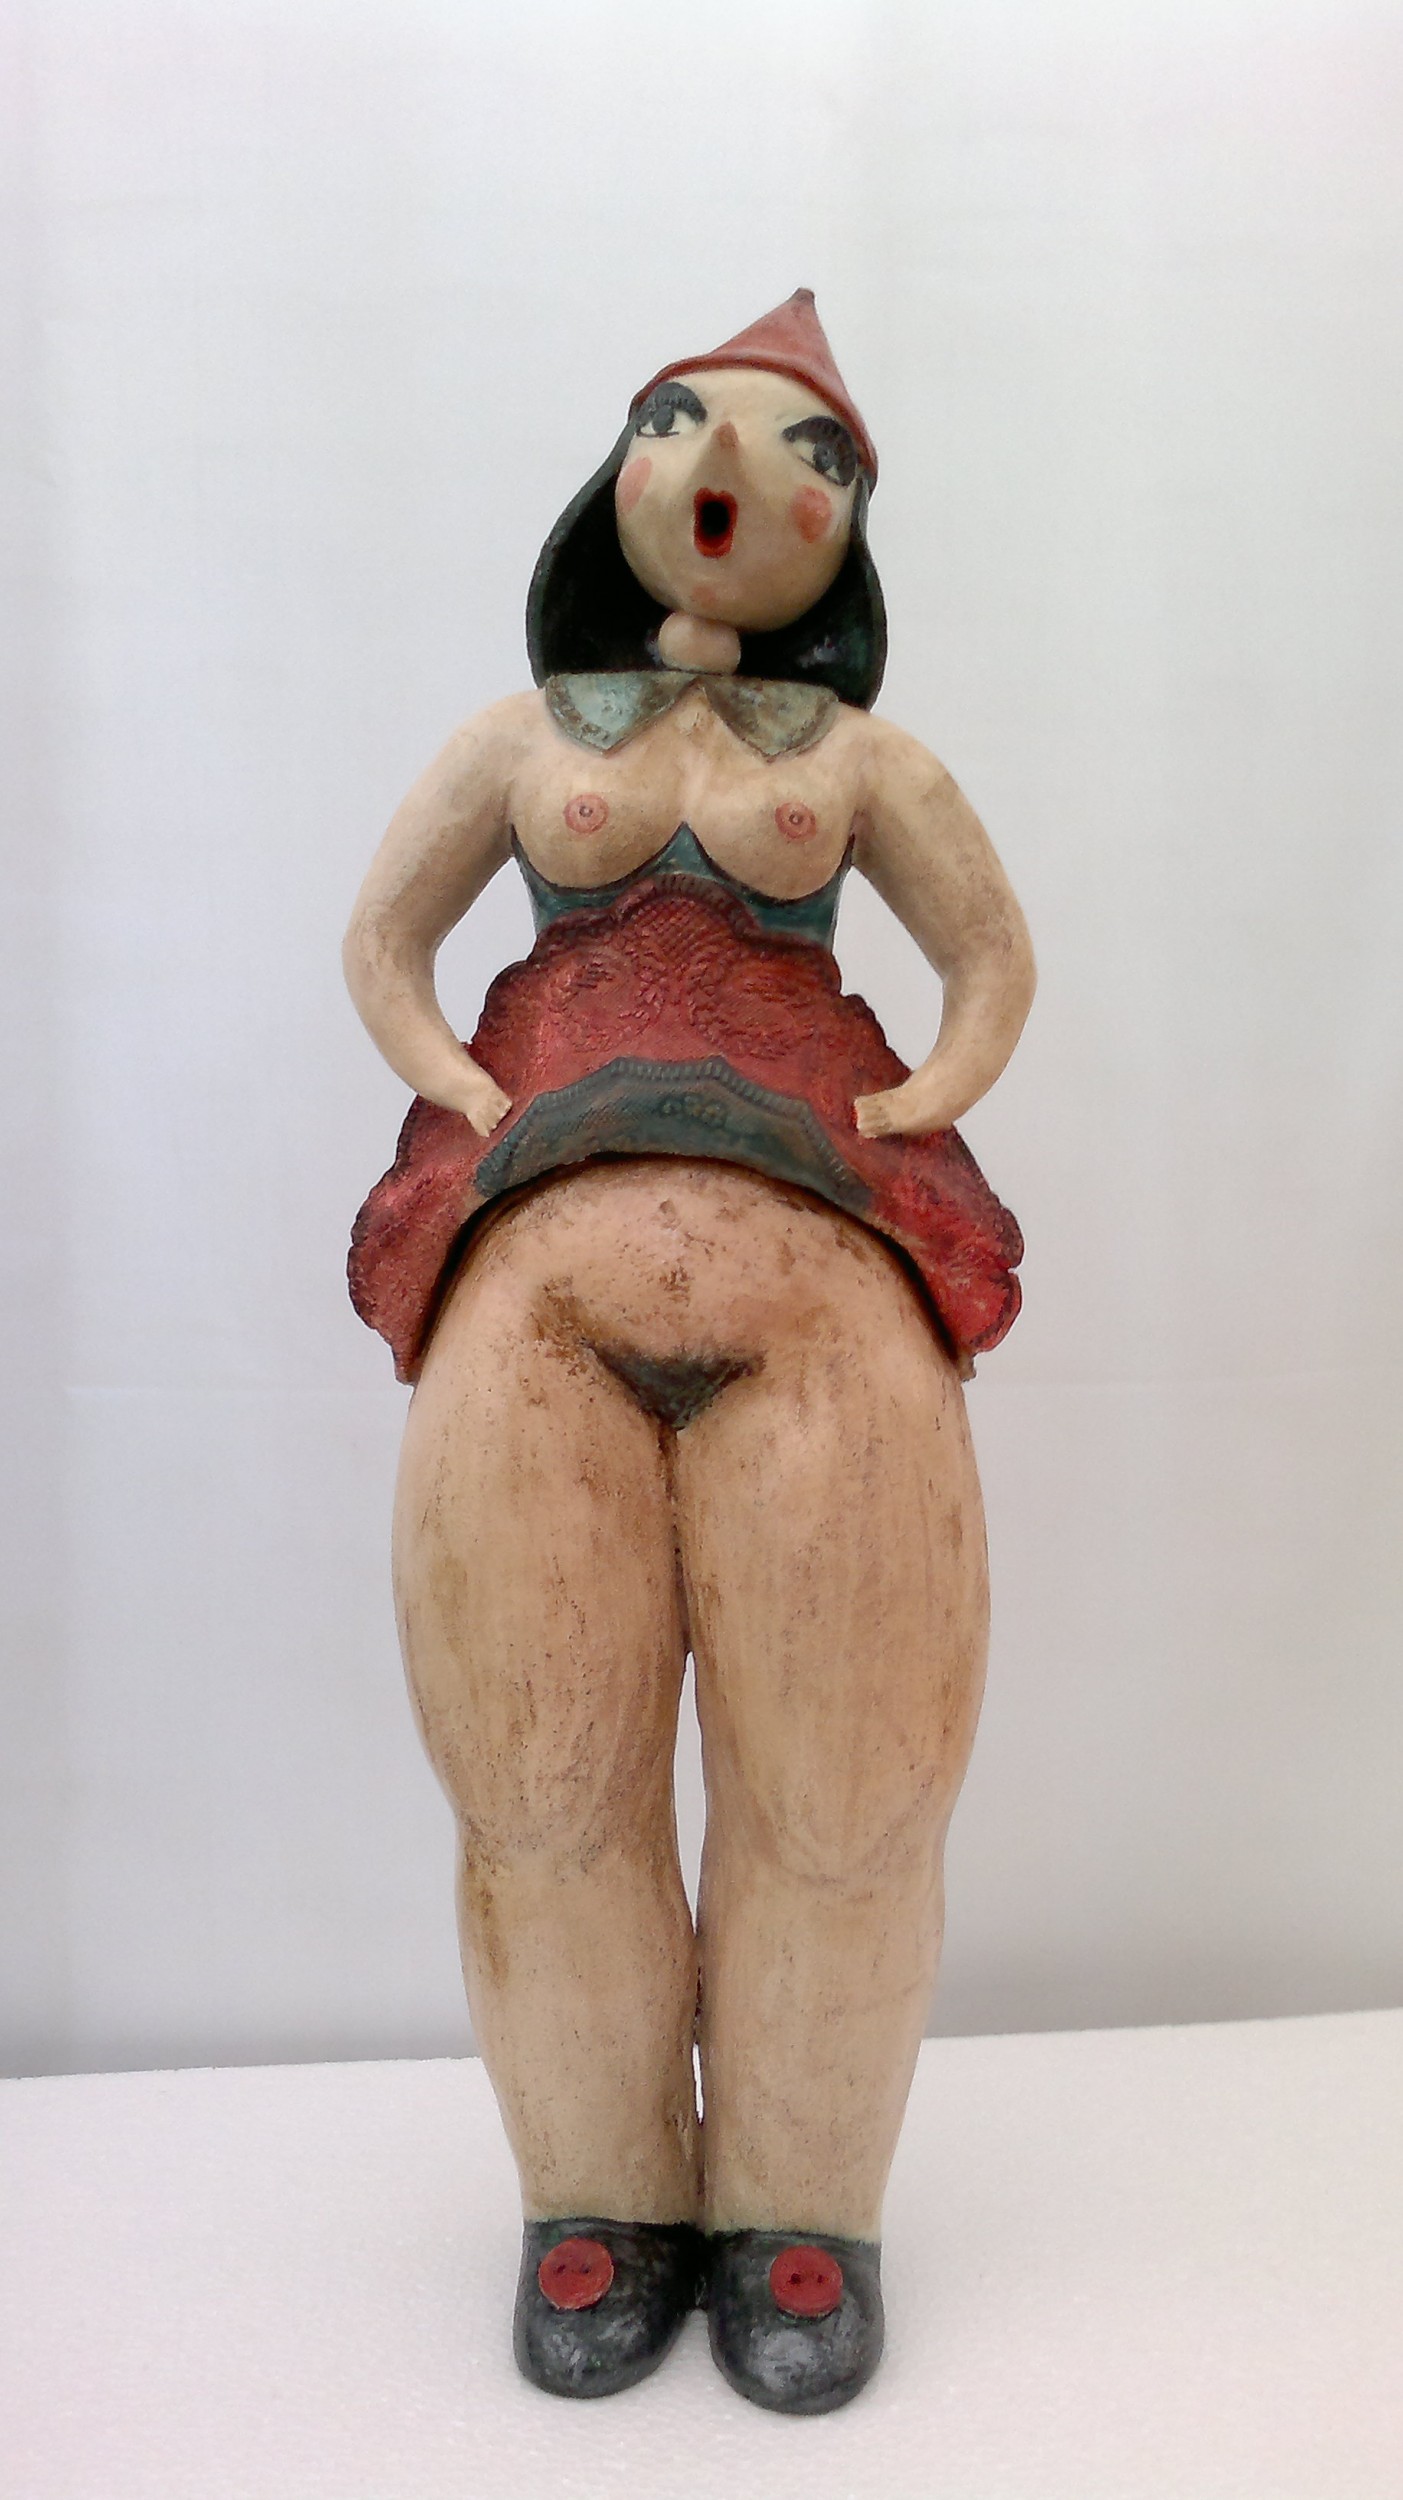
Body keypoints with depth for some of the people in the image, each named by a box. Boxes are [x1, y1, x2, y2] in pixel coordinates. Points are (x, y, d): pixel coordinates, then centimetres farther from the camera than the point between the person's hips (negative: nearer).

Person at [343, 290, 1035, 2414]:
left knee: (844, 1777, -8)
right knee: (543, 1776, -7)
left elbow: (997, 961, 23)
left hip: (817, 1242, 0)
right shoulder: (523, 732, 21)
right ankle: (600, 2200, 13)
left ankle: (797, 2210, 11)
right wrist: (470, 1102, 5)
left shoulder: (860, 752, 18)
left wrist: (919, 1115, 5)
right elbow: (381, 940, 23)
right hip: (549, 1235, 1)